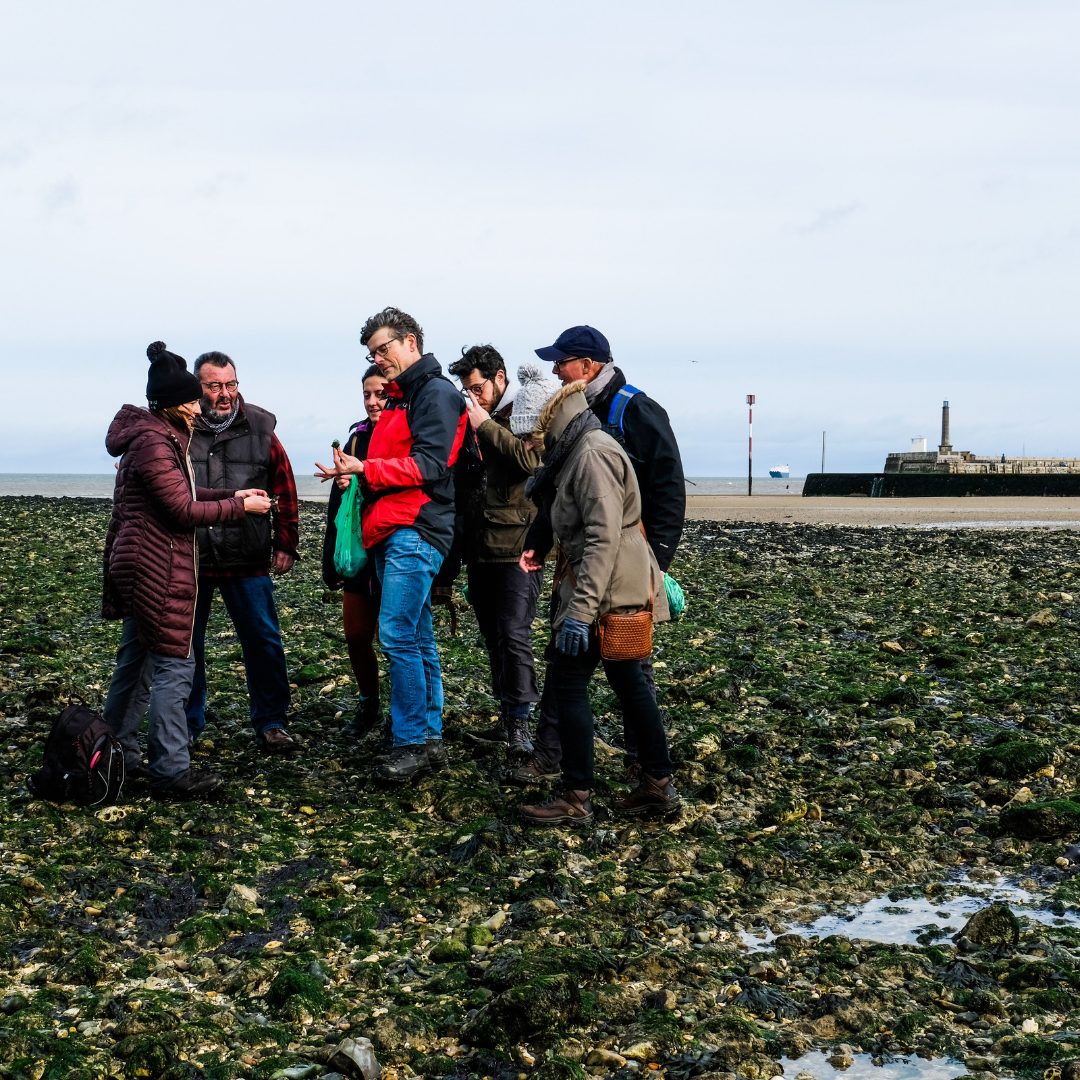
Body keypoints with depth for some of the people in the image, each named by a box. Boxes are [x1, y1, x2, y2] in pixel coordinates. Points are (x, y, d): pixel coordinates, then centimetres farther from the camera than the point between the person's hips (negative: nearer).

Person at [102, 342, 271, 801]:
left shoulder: (159, 436, 16)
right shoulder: (154, 442, -18)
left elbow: (181, 494, 19)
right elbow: (183, 510, -19)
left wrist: (232, 494, 9)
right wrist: (240, 506, -10)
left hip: (140, 567, 11)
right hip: (157, 570, -11)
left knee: (136, 659, 16)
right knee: (173, 663, -7)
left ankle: (117, 756, 25)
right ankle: (171, 771, -4)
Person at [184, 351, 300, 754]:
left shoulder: (259, 429, 4)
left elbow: (284, 490, 9)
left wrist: (285, 544, 6)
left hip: (247, 559, 0)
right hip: (187, 558, 0)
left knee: (263, 640, 2)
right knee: (185, 643, 9)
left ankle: (270, 722, 16)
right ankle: (186, 725, 24)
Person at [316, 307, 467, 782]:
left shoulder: (435, 393, -7)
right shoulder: (399, 399, 23)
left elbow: (428, 465, -17)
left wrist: (365, 470, -20)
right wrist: (354, 473, 9)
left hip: (415, 531, -10)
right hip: (393, 533, 10)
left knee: (398, 636, -13)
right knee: (418, 639, 11)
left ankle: (412, 744, -9)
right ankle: (431, 740, 15)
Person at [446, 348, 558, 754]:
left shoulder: (529, 411, -4)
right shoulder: (475, 422, 16)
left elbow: (532, 460, -22)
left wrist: (486, 425, -16)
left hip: (516, 544, -7)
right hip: (480, 547, 7)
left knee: (513, 635, -11)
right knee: (493, 637, 11)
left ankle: (520, 724, -6)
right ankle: (507, 718, 18)